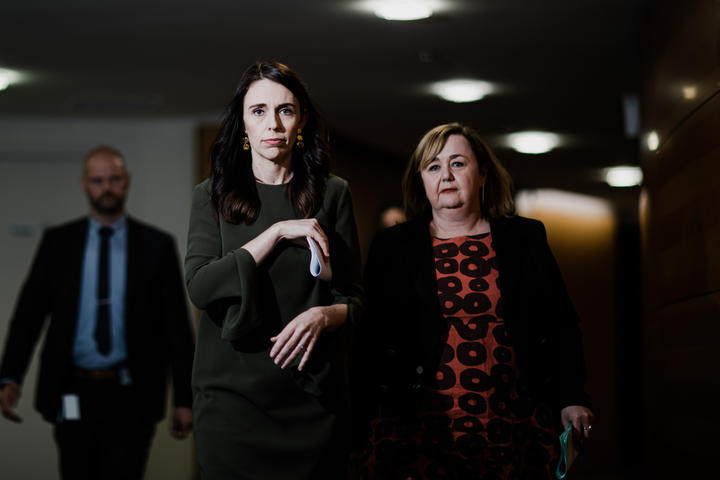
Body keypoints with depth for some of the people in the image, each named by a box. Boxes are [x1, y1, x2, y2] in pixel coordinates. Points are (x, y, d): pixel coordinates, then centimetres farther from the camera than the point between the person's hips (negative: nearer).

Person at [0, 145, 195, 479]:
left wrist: (184, 399, -2)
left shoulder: (156, 246, 3)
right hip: (72, 395, 2)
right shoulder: (57, 242, 7)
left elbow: (177, 324, 2)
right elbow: (29, 312, 3)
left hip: (130, 399, -2)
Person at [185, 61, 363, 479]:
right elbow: (200, 287, -9)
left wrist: (323, 315, -16)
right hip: (233, 393, 0)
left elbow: (353, 298, 7)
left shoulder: (332, 194, 6)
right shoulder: (212, 196, 5)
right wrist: (279, 232, -13)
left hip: (312, 395, 1)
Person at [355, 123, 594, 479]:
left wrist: (571, 399, 3)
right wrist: (361, 428, -3)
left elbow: (560, 325, 12)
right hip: (416, 430, -1)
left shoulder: (526, 239, 11)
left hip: (515, 429, 2)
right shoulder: (392, 246, 7)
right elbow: (369, 341, 4)